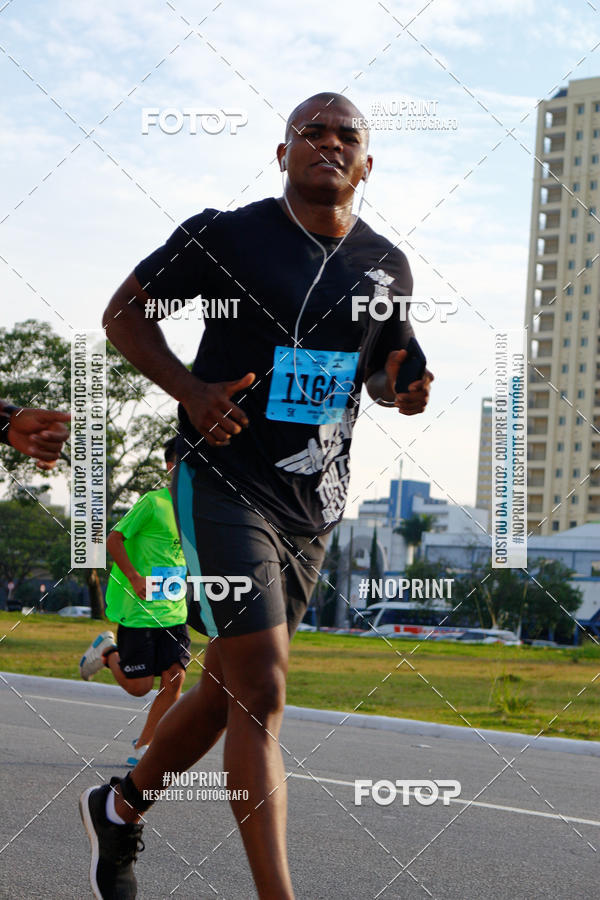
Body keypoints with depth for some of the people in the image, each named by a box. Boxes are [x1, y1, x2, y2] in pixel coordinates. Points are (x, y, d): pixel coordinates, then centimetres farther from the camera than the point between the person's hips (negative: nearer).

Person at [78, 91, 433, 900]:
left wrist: (402, 388, 0)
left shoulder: (387, 268, 9)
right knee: (261, 687, -17)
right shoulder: (226, 236, -6)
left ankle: (121, 807, 39)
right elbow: (125, 313, 2)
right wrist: (190, 390, -14)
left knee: (229, 688, 14)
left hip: (314, 502, 6)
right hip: (224, 479, -6)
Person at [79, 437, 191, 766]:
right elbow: (114, 539, -12)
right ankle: (107, 652, 29)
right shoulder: (153, 502, -12)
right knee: (138, 686, -2)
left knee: (174, 677, -6)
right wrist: (134, 577, -21)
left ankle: (143, 746, 8)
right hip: (139, 612, -6)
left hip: (173, 612, 6)